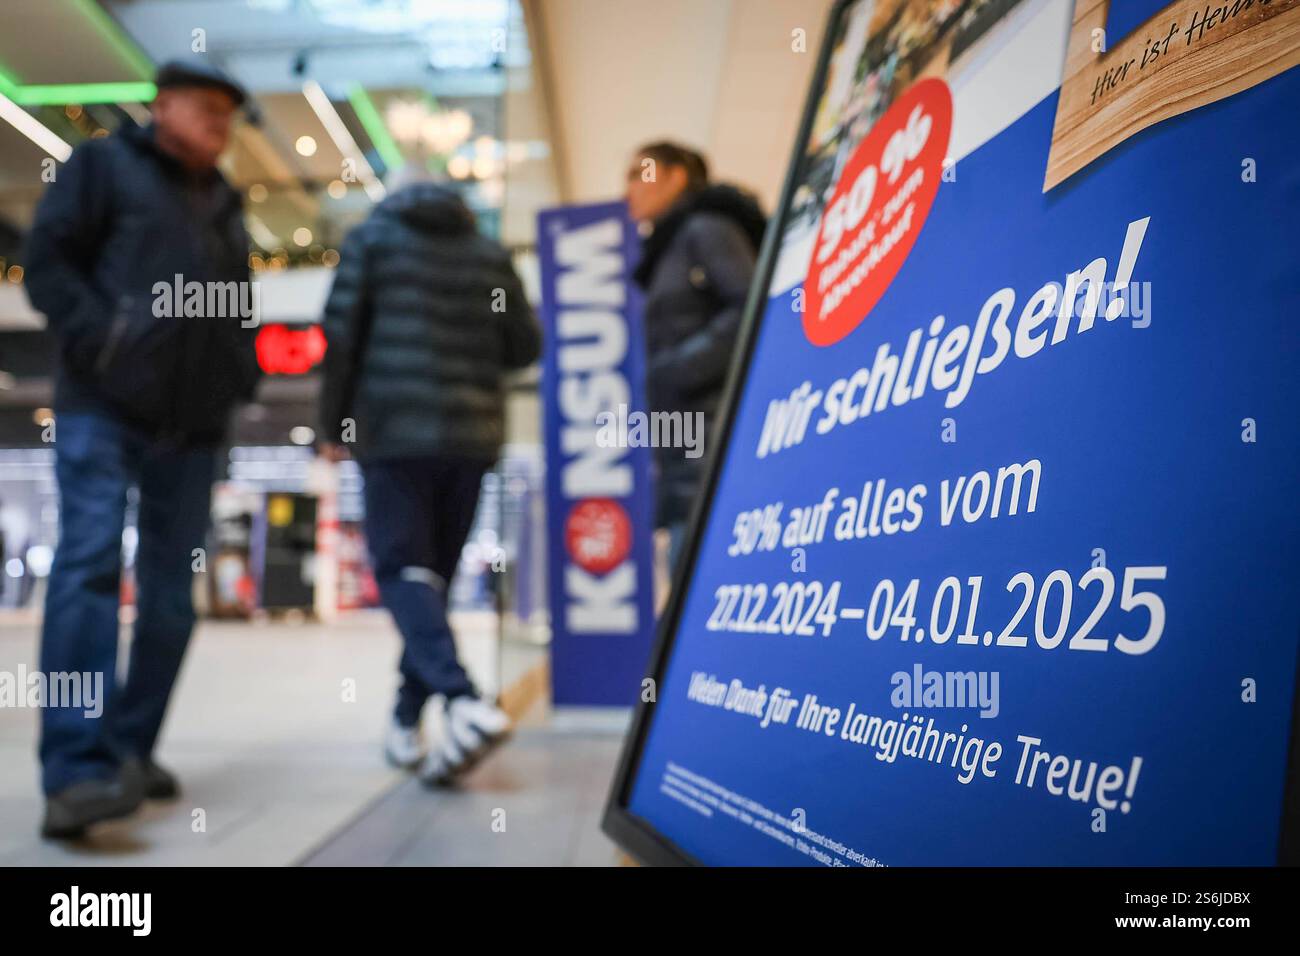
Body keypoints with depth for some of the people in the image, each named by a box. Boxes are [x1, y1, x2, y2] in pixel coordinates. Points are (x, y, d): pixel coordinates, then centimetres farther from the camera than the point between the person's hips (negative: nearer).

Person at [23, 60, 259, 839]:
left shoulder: (225, 204, 23)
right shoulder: (104, 163, 8)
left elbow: (240, 307, 28)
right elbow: (47, 260, -1)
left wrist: (241, 369, 9)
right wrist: (100, 340, -15)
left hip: (190, 424, 6)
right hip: (103, 403, -6)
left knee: (173, 590, 4)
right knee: (90, 564, -17)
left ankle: (130, 751, 14)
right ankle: (75, 771, -20)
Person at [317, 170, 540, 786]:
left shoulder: (371, 238, 7)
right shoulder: (489, 252, 14)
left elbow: (340, 333, -1)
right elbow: (526, 345, 11)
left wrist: (333, 424, 7)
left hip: (394, 430, -3)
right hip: (472, 434, 4)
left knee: (402, 571, -5)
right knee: (435, 573, 11)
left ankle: (464, 703, -26)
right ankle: (407, 723, 13)